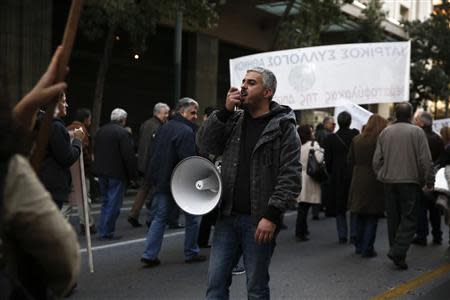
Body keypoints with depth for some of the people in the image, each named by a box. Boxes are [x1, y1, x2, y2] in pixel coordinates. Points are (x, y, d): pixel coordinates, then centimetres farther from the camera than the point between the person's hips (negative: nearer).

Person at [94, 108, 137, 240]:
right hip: (117, 173, -7)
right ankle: (106, 231, 0)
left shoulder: (100, 131, 10)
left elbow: (95, 151, 15)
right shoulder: (123, 133, -14)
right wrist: (132, 174, -8)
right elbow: (128, 156, -17)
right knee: (114, 203, -1)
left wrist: (99, 169, 19)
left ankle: (104, 230, 19)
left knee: (106, 201, 17)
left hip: (102, 172, 7)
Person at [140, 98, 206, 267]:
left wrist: (155, 179, 19)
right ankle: (191, 253, 18)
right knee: (192, 218, 10)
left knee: (159, 218, 11)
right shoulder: (186, 131, -15)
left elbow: (154, 155, 16)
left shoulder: (164, 128, 12)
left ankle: (149, 255, 6)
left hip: (161, 182, 7)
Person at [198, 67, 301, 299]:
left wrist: (272, 215, -19)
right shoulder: (234, 120, 12)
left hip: (259, 221, -5)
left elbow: (290, 177, -12)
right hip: (227, 217, 5)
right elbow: (206, 145, 5)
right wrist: (225, 111, -4)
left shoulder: (283, 127, -6)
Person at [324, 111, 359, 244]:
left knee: (340, 208, 10)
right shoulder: (356, 135, -8)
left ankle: (342, 235, 10)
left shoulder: (330, 138, -6)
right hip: (354, 175, 0)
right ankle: (354, 235, 9)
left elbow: (327, 160, -2)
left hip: (337, 177, 0)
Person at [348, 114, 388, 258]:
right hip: (375, 181, -5)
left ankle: (359, 246, 25)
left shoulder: (356, 139, 2)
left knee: (360, 216, 18)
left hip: (358, 182, 5)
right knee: (372, 217, 5)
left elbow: (350, 160, 7)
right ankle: (367, 249, 5)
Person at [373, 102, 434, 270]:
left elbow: (376, 160, 5)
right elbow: (426, 160, -8)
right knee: (409, 218, -1)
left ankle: (396, 252, 19)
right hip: (410, 181, -4)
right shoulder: (417, 132, -6)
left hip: (389, 181, 4)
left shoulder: (385, 132, 5)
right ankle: (398, 252, -14)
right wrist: (429, 181, 0)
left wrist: (381, 176, 17)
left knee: (393, 218, 12)